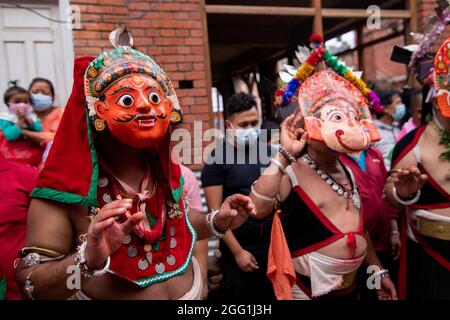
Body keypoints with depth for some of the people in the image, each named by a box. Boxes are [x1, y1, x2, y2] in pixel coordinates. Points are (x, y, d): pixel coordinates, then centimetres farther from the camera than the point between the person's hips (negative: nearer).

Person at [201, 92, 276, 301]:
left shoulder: (267, 150, 1)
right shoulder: (217, 159, -11)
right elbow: (216, 212, -12)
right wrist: (237, 251, -12)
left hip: (272, 245, 4)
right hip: (238, 249, -4)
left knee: (271, 294, 18)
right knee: (236, 295, 14)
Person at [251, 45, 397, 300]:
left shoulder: (347, 170, 4)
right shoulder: (290, 171, -19)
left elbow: (358, 226, 14)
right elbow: (257, 210, -37)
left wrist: (378, 271, 16)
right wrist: (285, 154, -35)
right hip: (308, 288, -7)